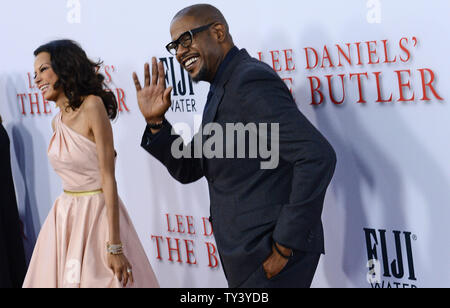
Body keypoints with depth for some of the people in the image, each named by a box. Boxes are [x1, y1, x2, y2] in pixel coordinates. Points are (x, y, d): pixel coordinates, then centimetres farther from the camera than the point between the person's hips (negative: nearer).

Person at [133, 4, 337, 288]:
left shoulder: (252, 81, -18)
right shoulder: (223, 90, 12)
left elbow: (318, 157, -26)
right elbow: (189, 169, 15)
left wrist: (286, 246, -21)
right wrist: (155, 121, -1)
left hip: (270, 252, -9)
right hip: (250, 253, 9)